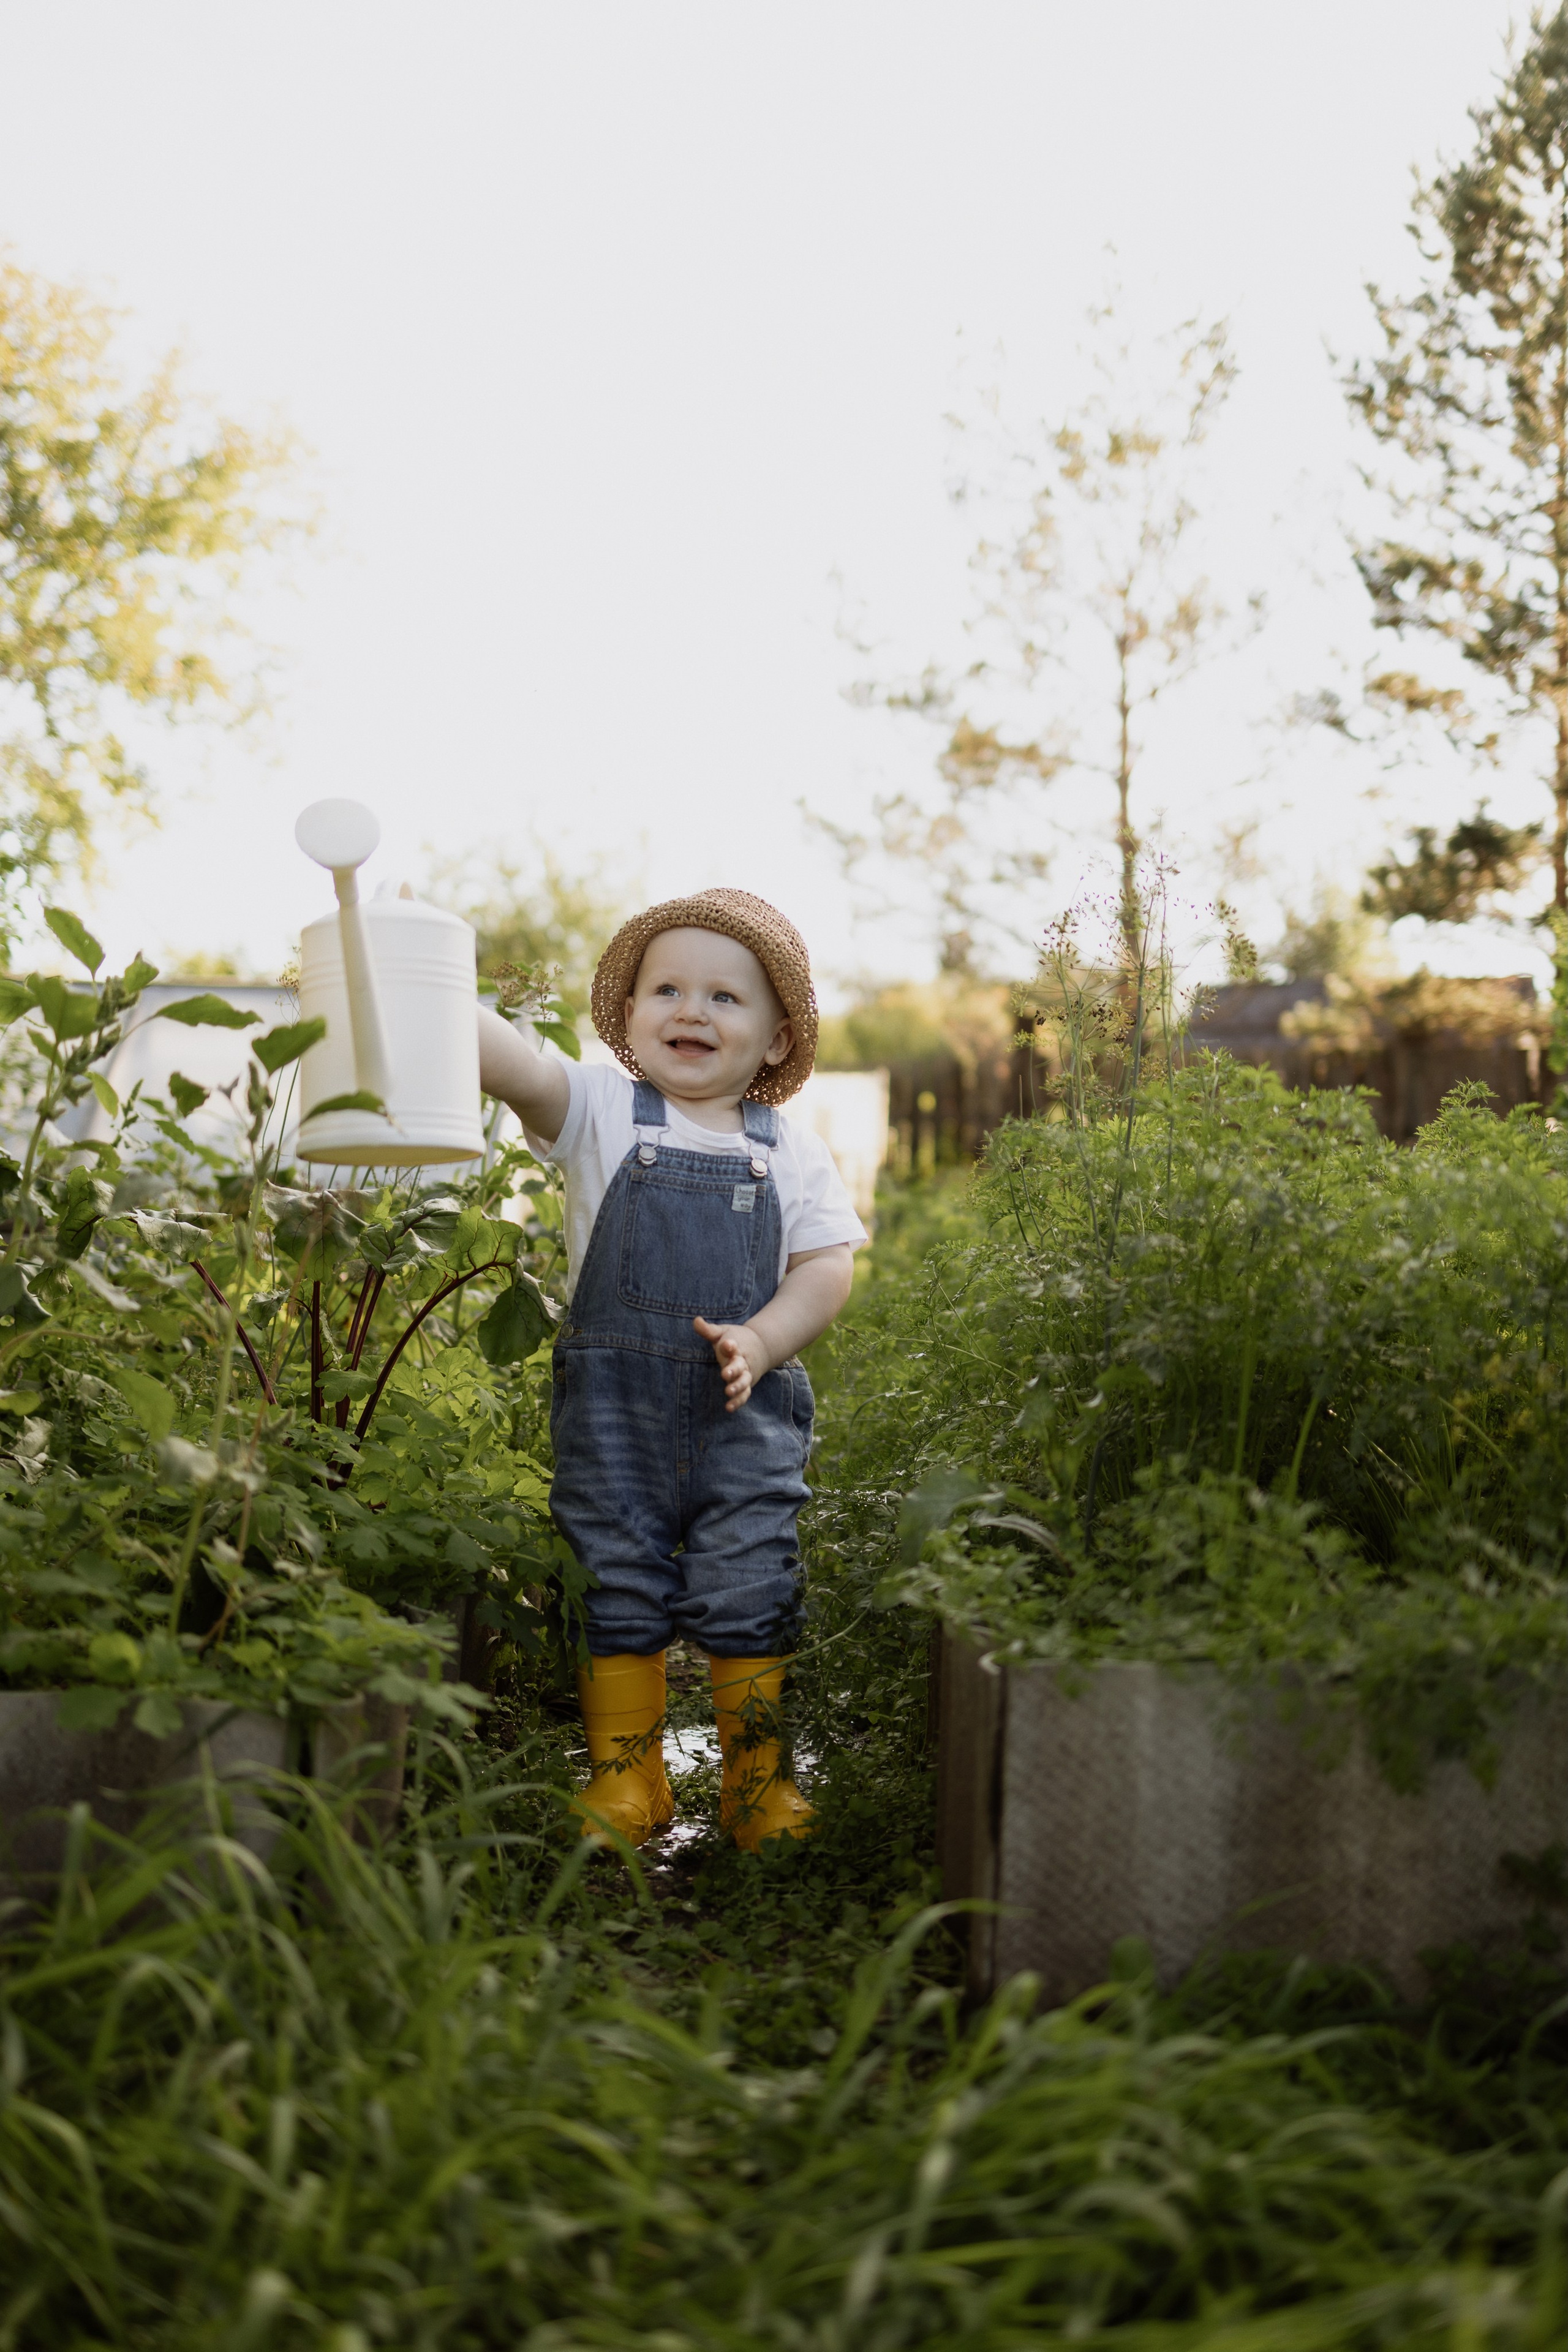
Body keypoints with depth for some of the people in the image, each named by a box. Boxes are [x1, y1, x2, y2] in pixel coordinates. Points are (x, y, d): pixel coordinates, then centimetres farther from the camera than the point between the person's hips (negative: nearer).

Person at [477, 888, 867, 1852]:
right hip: (612, 1405, 0)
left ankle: (758, 1776, 20)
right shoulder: (600, 1113, 1)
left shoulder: (793, 1150, 6)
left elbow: (829, 1266, 2)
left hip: (746, 1409, 1)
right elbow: (521, 1066, -16)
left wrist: (760, 1341, -15)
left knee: (749, 1595, 3)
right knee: (613, 1587, 7)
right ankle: (627, 1774, 22)